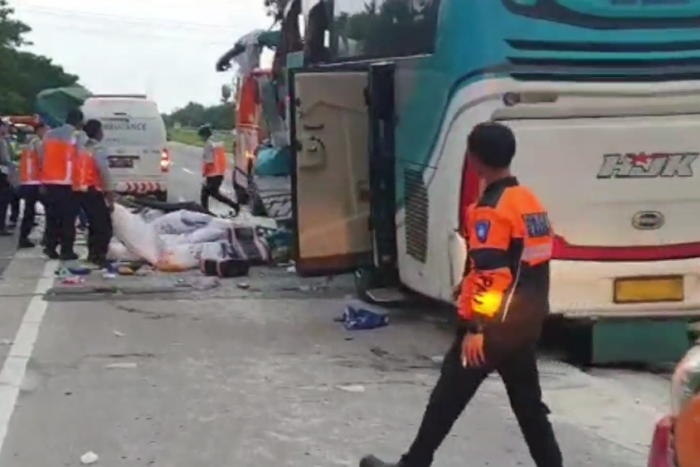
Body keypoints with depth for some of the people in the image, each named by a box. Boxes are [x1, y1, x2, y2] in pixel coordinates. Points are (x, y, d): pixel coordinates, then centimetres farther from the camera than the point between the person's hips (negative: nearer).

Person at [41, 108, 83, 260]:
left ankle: (50, 248, 12)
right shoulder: (77, 136, -4)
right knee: (68, 218, 0)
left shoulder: (49, 134, 13)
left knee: (52, 217, 13)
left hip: (49, 181, 6)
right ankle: (66, 251, -1)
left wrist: (43, 182, 18)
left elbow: (43, 158, 13)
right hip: (67, 182, -6)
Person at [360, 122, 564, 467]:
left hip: (493, 326, -8)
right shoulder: (530, 201, 10)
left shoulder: (490, 210, -17)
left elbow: (487, 274, -23)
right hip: (525, 324, 8)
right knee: (528, 402, 13)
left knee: (448, 397, 4)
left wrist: (475, 327, -19)